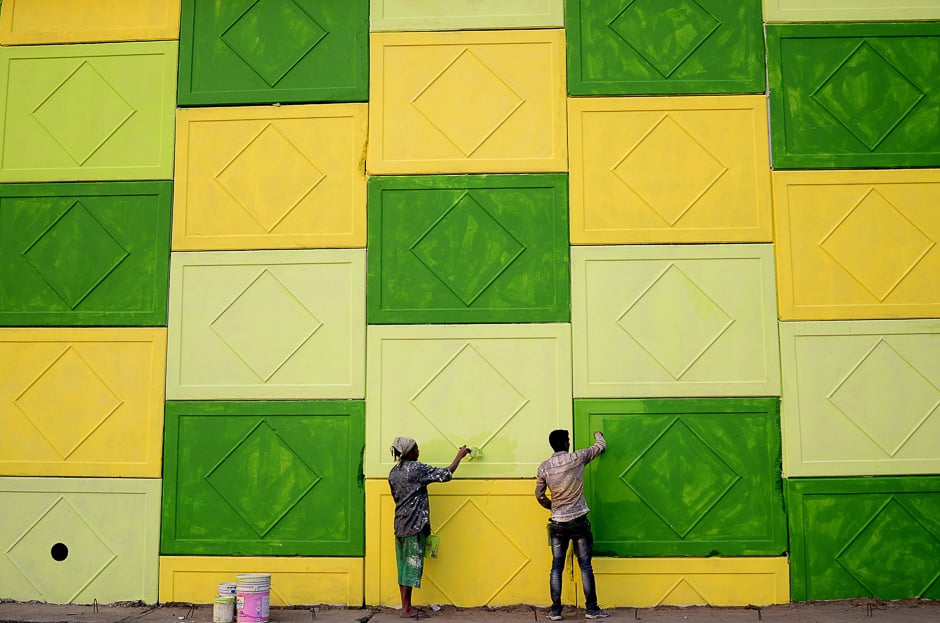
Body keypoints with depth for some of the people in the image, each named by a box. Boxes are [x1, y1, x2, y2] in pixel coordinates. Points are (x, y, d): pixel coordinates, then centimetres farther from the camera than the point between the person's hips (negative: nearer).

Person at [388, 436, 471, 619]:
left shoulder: (393, 472, 10)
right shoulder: (416, 468, -13)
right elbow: (445, 474, -11)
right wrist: (459, 456, 1)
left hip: (400, 525, 8)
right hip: (414, 526, -8)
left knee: (404, 566, 10)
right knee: (412, 566, -2)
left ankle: (405, 606, 14)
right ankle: (406, 609, 2)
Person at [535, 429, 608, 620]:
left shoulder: (544, 467, -3)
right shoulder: (577, 458, -8)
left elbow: (539, 496, 5)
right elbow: (601, 446, 8)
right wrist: (598, 435, 31)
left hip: (557, 524, 2)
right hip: (579, 521, -2)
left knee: (557, 567, 7)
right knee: (585, 566, 5)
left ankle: (555, 610, 9)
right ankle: (591, 608, 9)